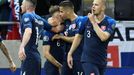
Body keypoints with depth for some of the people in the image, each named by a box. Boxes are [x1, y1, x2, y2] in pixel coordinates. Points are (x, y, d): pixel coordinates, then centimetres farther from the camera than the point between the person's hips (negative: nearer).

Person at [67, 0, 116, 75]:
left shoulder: (110, 22, -6)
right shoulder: (86, 20, -1)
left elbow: (103, 37, -23)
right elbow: (79, 36, 11)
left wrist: (93, 22, -18)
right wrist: (70, 54, 11)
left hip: (101, 60, 1)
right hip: (88, 59, -1)